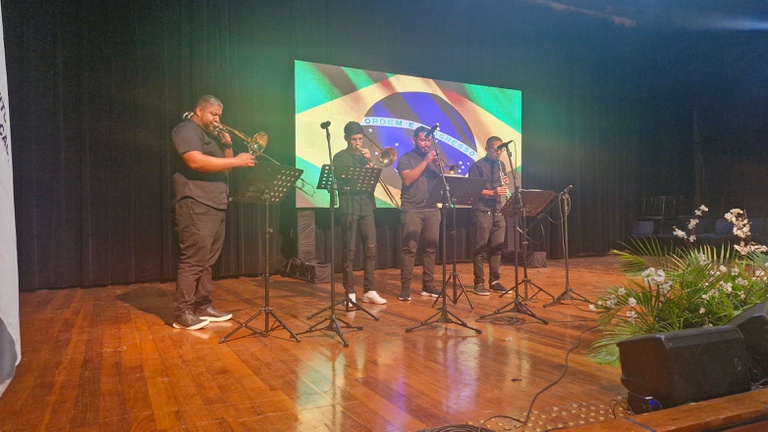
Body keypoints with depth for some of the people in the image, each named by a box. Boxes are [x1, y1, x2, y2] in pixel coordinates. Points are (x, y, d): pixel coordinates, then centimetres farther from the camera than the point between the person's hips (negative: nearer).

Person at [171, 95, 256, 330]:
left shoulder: (212, 136, 25)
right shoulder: (187, 130, -4)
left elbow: (224, 168, 25)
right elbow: (196, 162, -21)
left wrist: (227, 147, 8)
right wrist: (236, 161, -20)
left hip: (216, 206, 10)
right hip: (195, 206, -9)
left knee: (206, 261, 10)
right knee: (193, 260, -11)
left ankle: (202, 306, 17)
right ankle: (182, 313, -7)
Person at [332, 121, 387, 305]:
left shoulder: (364, 156, 17)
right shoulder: (340, 157, 1)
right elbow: (342, 184, -9)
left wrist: (370, 162, -4)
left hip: (367, 207, 5)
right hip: (349, 208, -5)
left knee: (371, 249, 2)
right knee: (349, 251, -2)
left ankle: (369, 291, 8)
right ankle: (350, 293, 4)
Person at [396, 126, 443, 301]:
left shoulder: (434, 158, 17)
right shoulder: (406, 158, 3)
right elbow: (407, 179, -14)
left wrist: (439, 165, -8)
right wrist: (425, 162, -12)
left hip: (432, 209, 5)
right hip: (411, 210, -5)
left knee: (431, 247, 4)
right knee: (409, 248, -8)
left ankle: (427, 285, 12)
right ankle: (405, 287, -5)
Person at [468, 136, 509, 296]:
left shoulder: (501, 165, 15)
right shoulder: (477, 166, -4)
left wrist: (504, 184, -3)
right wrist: (492, 192, -21)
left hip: (498, 211, 6)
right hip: (482, 211, -6)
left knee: (497, 247, 6)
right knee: (480, 248, -3)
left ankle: (494, 281, 15)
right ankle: (479, 283, 3)